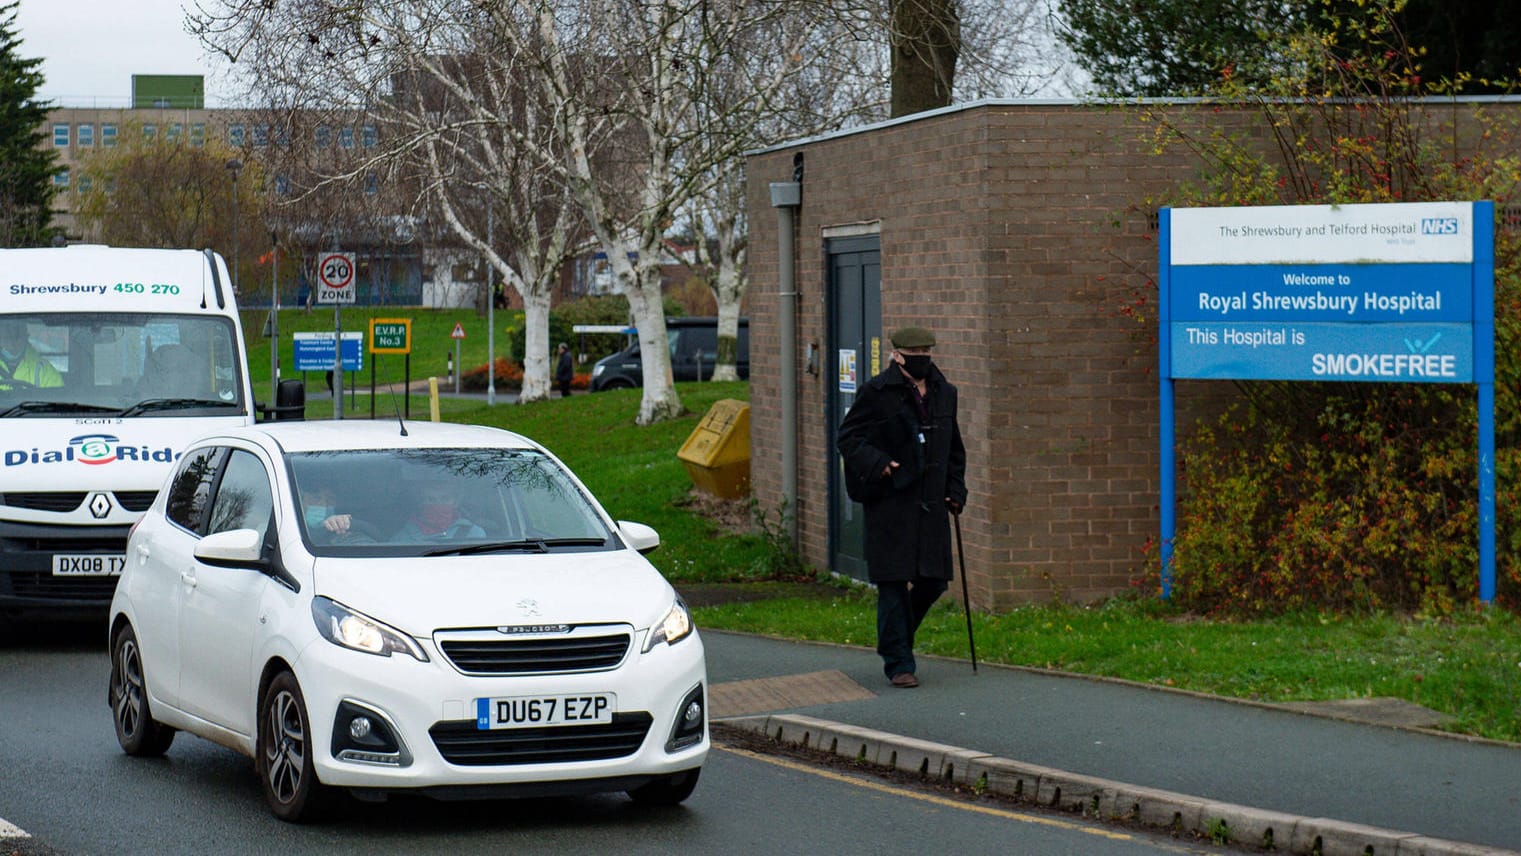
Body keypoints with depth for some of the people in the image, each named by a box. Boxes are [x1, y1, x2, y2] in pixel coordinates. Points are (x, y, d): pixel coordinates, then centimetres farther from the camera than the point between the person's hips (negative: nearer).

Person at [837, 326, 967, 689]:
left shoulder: (944, 393, 13)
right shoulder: (877, 393, -5)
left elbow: (954, 449, 23)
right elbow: (848, 436, -3)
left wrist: (955, 491, 14)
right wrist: (876, 464, -18)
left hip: (931, 503, 6)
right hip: (890, 502, -5)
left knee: (934, 580, 7)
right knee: (893, 583, -4)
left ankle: (895, 640, 31)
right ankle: (898, 662, 3)